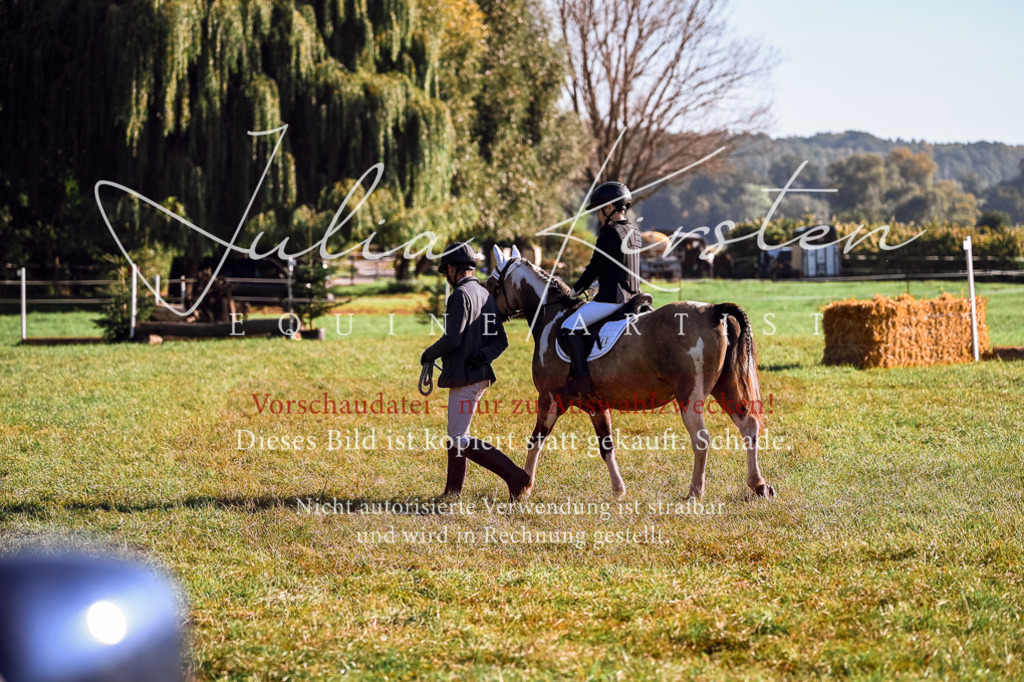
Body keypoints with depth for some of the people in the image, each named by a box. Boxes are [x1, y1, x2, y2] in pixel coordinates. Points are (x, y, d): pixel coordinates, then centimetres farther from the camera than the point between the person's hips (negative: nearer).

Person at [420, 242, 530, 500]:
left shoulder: (461, 295, -14)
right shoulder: (487, 295, 15)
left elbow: (452, 339, -22)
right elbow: (501, 341, 12)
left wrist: (428, 355, -5)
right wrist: (484, 354, -4)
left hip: (464, 376, -10)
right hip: (481, 374, 10)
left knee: (460, 440, -9)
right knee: (456, 433, 19)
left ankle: (515, 476, -18)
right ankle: (453, 491, 25)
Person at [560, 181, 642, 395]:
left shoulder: (610, 233, -12)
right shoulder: (634, 233, 15)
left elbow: (594, 269, -9)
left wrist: (575, 291, 4)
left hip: (611, 297, -10)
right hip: (631, 296, 10)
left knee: (569, 327, -15)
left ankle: (582, 378, -24)